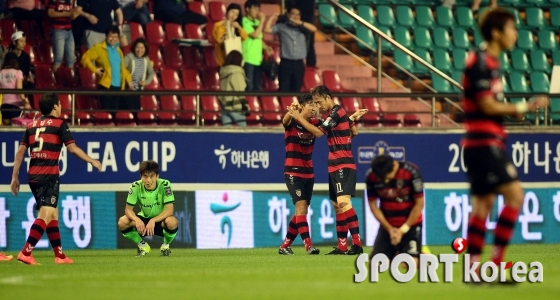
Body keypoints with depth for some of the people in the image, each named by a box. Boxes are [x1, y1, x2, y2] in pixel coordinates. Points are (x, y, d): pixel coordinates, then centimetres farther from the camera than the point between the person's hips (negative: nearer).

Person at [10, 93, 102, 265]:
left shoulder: (31, 125, 15)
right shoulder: (59, 124, 0)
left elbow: (20, 151, 10)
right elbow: (72, 148, -7)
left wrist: (15, 177, 12)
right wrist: (92, 161, 4)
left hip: (33, 176, 7)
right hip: (49, 176, -7)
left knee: (53, 214, 16)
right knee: (45, 214, -11)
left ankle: (60, 255, 19)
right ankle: (26, 253, -25)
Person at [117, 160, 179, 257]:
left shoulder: (165, 185, -22)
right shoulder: (136, 186, -16)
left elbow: (169, 210, -26)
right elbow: (128, 209, -14)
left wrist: (153, 221, -41)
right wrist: (137, 220, -36)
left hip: (161, 220, -2)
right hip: (144, 220, 2)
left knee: (172, 222, -38)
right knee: (122, 222, -25)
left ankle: (166, 245, -3)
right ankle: (142, 245, 3)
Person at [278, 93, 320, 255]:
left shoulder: (315, 123, 4)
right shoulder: (292, 122, -11)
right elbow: (285, 121, -33)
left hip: (308, 173, 6)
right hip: (293, 173, -6)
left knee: (302, 211, 8)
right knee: (301, 206, -18)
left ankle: (285, 246, 20)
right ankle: (308, 245, -22)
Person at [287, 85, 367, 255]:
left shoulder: (337, 113, -12)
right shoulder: (339, 113, 16)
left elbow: (318, 132, -17)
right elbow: (353, 132, 24)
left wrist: (299, 118, -13)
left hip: (343, 166, -11)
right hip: (335, 167, 11)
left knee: (343, 202, -20)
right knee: (337, 205, 10)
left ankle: (357, 244, -26)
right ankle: (342, 246, 12)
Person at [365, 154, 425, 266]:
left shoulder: (411, 172, -20)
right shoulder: (371, 176, -13)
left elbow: (419, 204, -13)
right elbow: (373, 205, -2)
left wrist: (403, 230, -12)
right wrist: (390, 229, -9)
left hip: (410, 224, -3)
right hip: (387, 226, 3)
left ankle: (422, 256, 18)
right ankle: (395, 255, 25)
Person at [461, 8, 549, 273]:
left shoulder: (489, 62, 16)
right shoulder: (480, 62, -13)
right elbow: (487, 105, -18)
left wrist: (516, 111, 3)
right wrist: (521, 108, -8)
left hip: (487, 143, 10)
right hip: (484, 141, -10)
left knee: (483, 203, 8)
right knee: (514, 194, -12)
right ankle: (495, 264, -11)